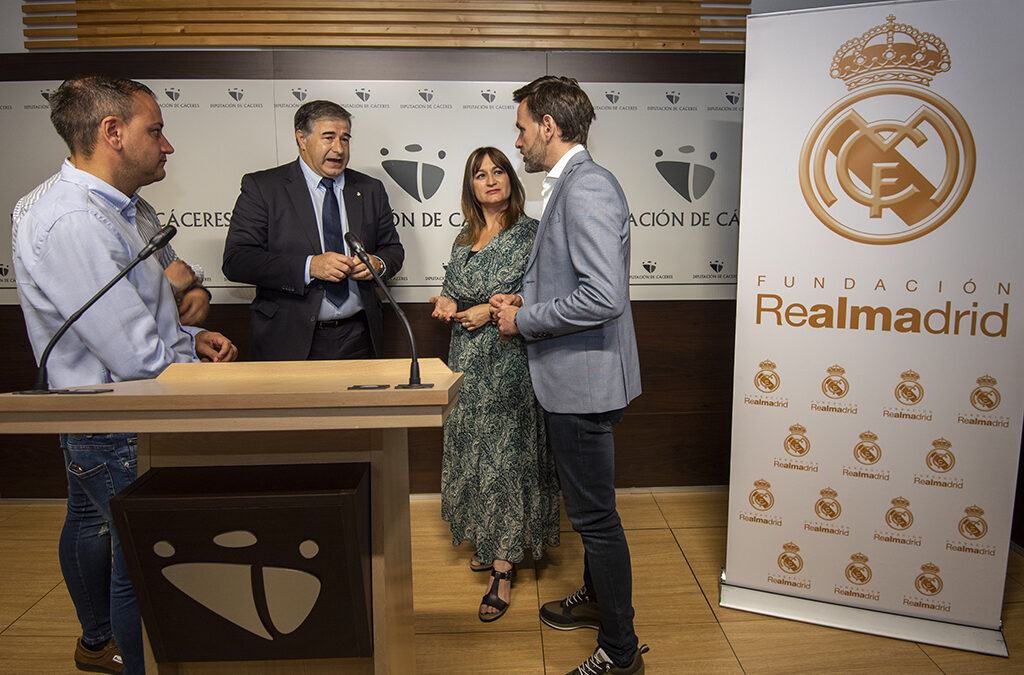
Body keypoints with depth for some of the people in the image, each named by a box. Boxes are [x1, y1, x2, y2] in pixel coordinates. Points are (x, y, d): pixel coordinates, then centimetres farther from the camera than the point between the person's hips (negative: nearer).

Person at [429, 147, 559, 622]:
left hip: (510, 362, -6)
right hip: (468, 362, 7)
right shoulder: (464, 239, 14)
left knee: (506, 458, -5)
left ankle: (502, 570, 2)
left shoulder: (531, 233, -5)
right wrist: (446, 303, 1)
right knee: (474, 454, 12)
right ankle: (489, 542, 30)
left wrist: (492, 310, -16)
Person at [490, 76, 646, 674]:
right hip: (577, 377, 11)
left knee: (595, 514, 2)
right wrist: (526, 300, 9)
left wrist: (524, 320, -18)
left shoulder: (587, 187, -19)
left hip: (585, 379, -11)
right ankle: (596, 598, 45)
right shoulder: (573, 185, 14)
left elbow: (605, 296, -29)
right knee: (589, 508, 24)